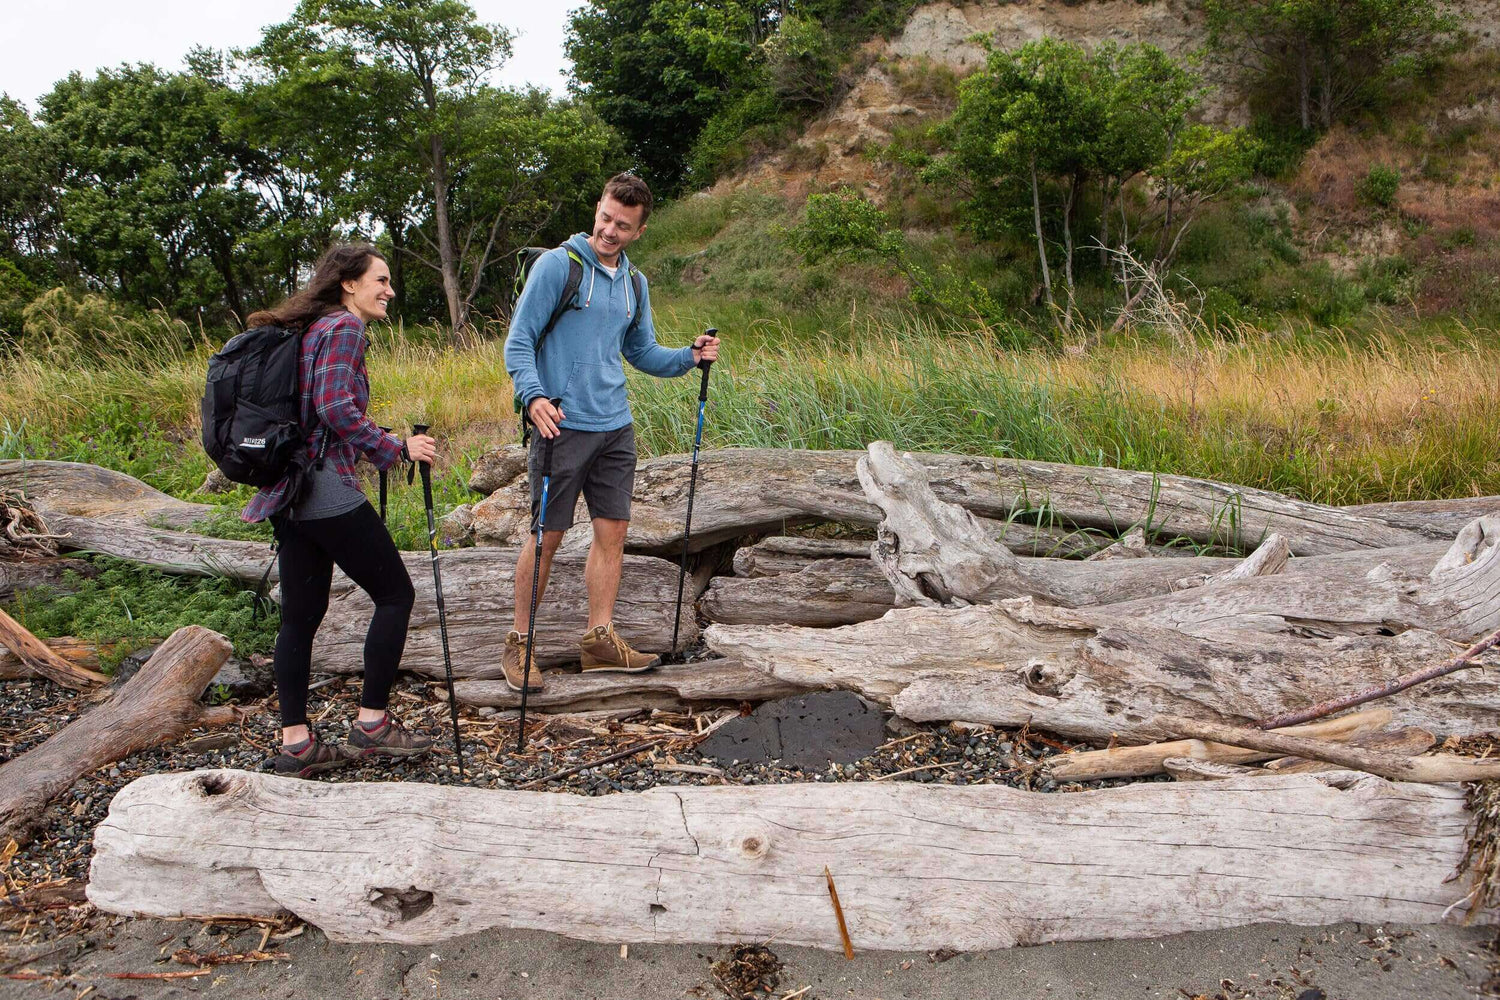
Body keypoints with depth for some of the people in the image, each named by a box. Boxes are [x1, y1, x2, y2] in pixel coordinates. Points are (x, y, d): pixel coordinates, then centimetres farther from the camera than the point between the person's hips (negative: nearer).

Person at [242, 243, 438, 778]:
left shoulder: (306, 328, 20)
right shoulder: (344, 327, -7)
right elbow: (335, 406, -20)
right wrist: (396, 447, -13)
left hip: (288, 493, 9)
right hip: (327, 489, -9)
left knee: (301, 614, 10)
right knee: (395, 594, 2)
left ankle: (295, 743, 13)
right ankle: (371, 724, 4)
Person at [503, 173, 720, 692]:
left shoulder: (634, 284, 13)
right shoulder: (556, 264, -6)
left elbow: (643, 353, 22)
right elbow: (519, 342, -9)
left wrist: (690, 357, 4)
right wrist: (534, 396, -25)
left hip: (616, 426, 6)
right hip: (562, 425, -6)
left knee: (612, 531, 7)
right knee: (547, 536, -1)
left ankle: (599, 639, 18)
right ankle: (519, 644, 12)